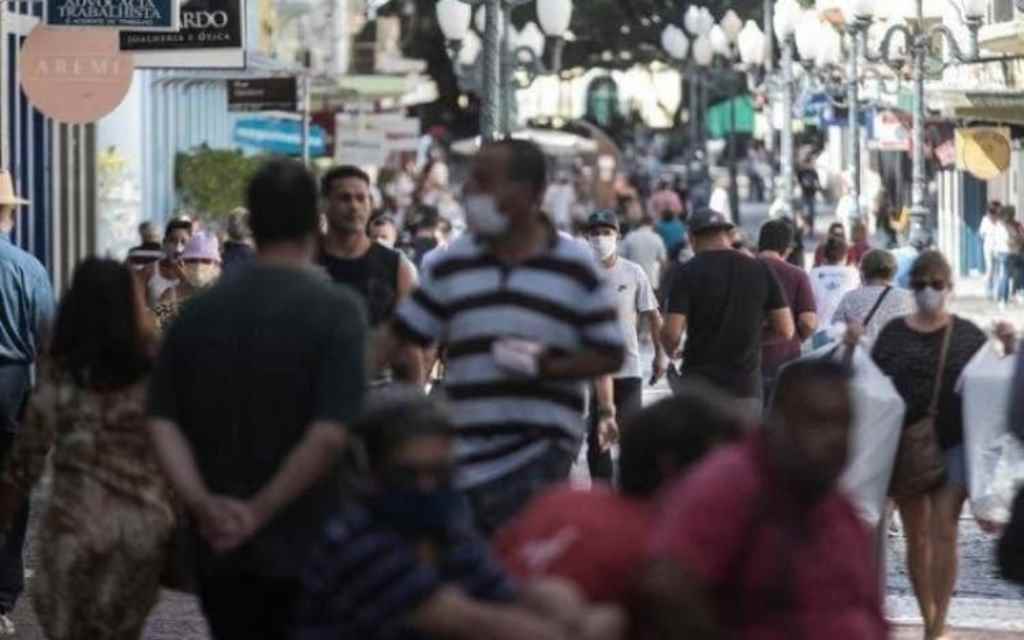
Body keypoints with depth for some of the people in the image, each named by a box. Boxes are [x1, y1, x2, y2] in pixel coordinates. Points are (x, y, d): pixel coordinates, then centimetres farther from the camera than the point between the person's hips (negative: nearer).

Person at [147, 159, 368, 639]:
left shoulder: (199, 312, 4)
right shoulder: (336, 310, -11)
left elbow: (162, 422, -2)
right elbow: (329, 436, -20)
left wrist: (202, 503, -11)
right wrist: (259, 512, -15)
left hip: (221, 550, 4)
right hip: (308, 549, -4)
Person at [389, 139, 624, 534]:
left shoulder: (576, 267, 1)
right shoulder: (452, 264, 8)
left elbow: (611, 355, 1)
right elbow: (399, 336, 11)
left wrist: (543, 367, -14)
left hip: (542, 455, -3)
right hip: (465, 454, 3)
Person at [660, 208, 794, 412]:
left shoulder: (688, 272, -6)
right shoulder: (760, 270, 4)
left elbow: (671, 333, -12)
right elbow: (786, 330, 3)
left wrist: (671, 350, 11)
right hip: (746, 387, 3)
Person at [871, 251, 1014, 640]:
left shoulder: (967, 335, 3)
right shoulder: (893, 334, 5)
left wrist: (1009, 349, -9)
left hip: (954, 444, -2)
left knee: (943, 532, -9)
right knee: (916, 537, 8)